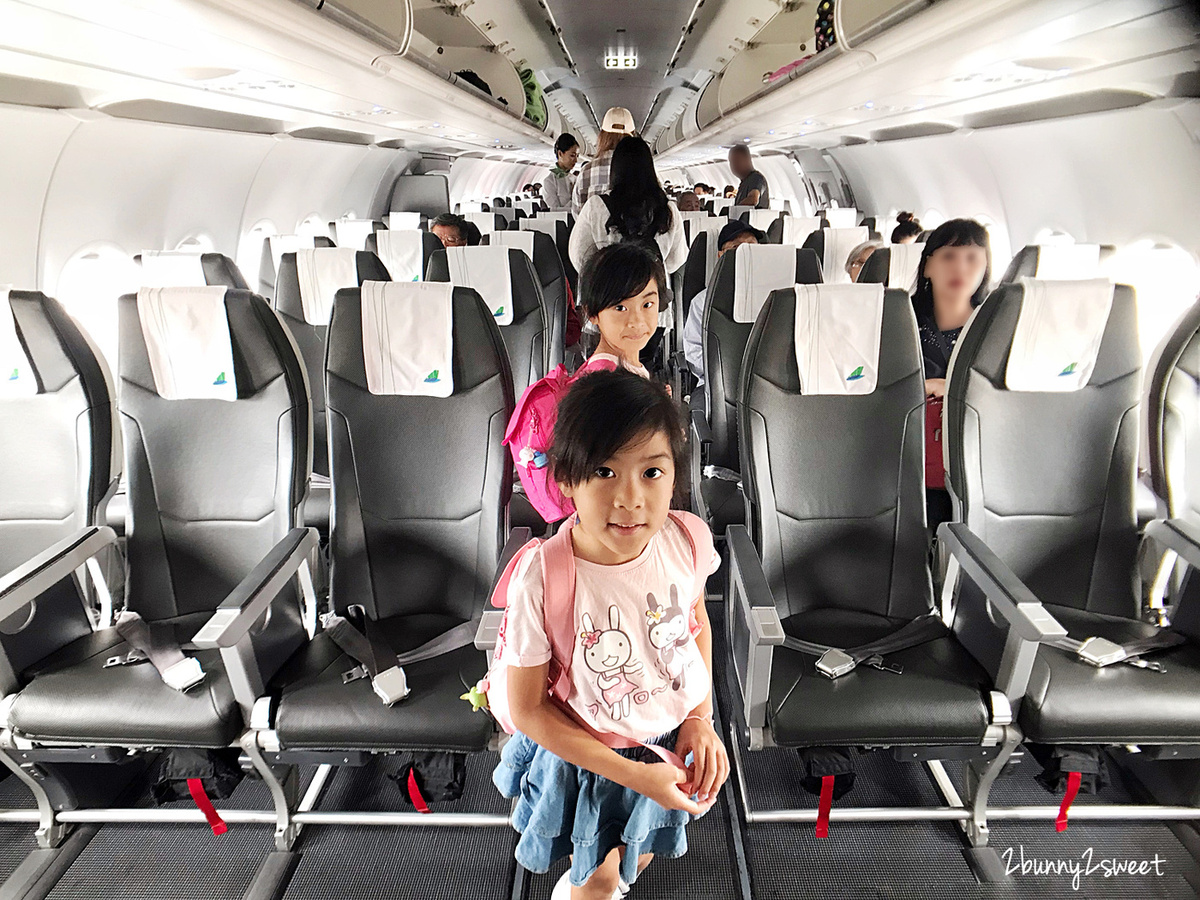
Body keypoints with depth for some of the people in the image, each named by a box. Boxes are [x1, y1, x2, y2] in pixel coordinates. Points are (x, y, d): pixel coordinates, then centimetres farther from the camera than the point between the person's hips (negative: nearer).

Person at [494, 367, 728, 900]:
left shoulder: (687, 540, -23)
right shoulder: (539, 580, -34)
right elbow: (527, 709, -20)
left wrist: (701, 718, -9)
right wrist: (632, 774, -20)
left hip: (672, 741, 4)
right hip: (588, 753, -3)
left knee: (639, 854, 31)